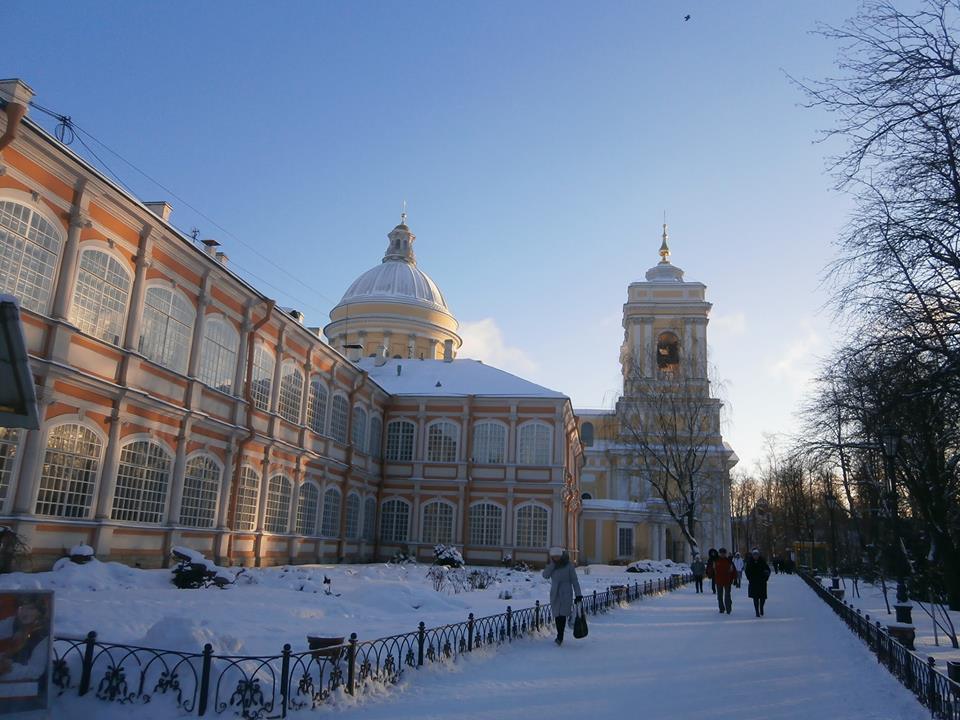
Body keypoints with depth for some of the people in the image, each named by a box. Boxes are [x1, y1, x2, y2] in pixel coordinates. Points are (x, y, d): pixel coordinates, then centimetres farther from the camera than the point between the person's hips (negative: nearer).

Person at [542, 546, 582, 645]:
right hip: (555, 594, 4)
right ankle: (560, 636, 19)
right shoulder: (551, 565, 5)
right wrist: (552, 564, -16)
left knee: (562, 614, -14)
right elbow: (545, 575, -10)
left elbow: (574, 580, -3)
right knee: (557, 615, 4)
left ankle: (560, 637, -14)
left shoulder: (568, 565, -5)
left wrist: (578, 594, -7)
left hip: (566, 594, -4)